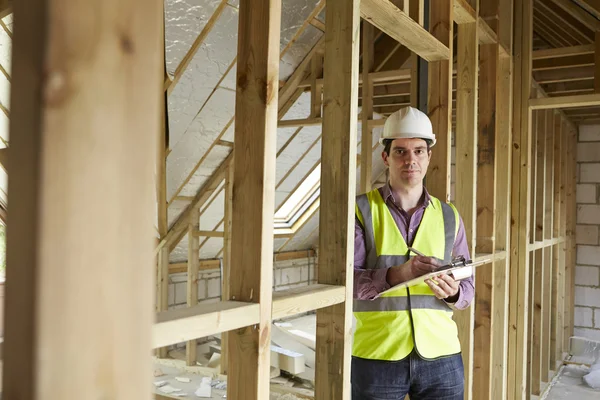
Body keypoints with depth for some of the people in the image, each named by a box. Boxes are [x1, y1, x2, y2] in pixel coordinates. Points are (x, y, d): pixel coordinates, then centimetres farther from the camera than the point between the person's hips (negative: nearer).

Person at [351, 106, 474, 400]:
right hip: (376, 356, -2)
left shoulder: (449, 217, 9)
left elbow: (468, 288, 9)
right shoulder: (361, 210, -1)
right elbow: (346, 279, -10)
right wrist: (398, 274, -26)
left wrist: (453, 292, -13)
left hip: (441, 356, 3)